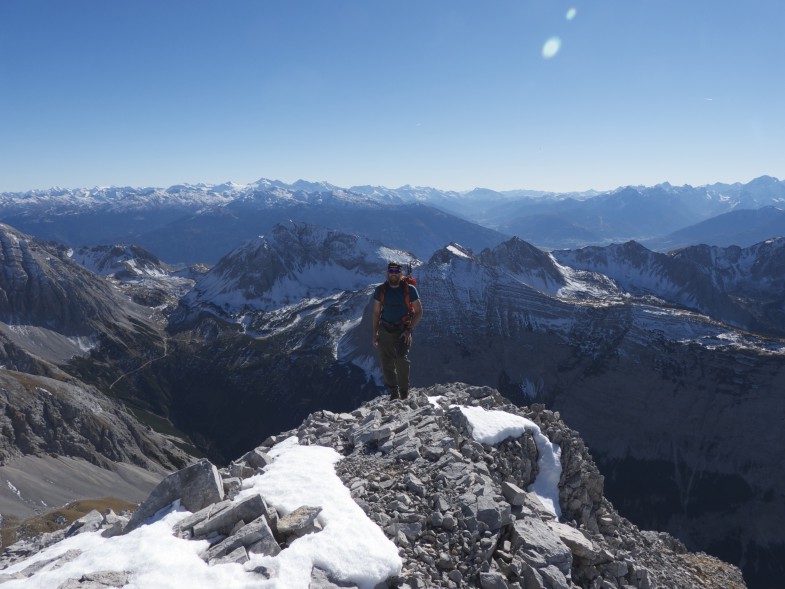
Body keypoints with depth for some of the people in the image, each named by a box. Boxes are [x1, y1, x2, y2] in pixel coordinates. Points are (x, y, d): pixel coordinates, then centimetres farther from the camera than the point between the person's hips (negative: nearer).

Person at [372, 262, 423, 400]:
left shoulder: (409, 289, -5)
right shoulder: (380, 290, 2)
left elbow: (419, 312, 0)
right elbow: (376, 312, 11)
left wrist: (409, 330, -10)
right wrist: (375, 334, 8)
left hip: (403, 331, -3)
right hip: (385, 330, 3)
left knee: (401, 360, -21)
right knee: (387, 364, 2)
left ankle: (404, 392, -7)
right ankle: (393, 394, 16)